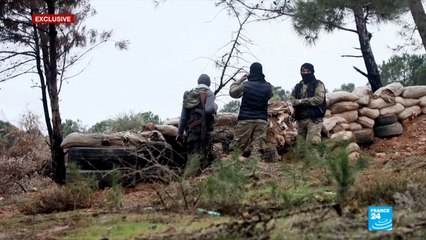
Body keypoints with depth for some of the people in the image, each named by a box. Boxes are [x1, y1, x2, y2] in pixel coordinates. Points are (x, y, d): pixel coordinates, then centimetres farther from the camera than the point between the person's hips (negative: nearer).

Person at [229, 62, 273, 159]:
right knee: (258, 148, 1)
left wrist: (240, 80, 19)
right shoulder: (268, 87, 3)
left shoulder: (245, 85, -6)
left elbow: (232, 92, 9)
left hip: (246, 119, -3)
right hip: (262, 120, 3)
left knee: (239, 145, 5)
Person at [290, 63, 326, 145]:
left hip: (314, 119, -6)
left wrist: (302, 101, -11)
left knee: (312, 143, -17)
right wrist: (296, 102, -12)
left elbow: (319, 99, -13)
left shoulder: (318, 84, 1)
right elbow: (292, 99, 13)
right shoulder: (298, 86, 19)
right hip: (300, 119, 6)